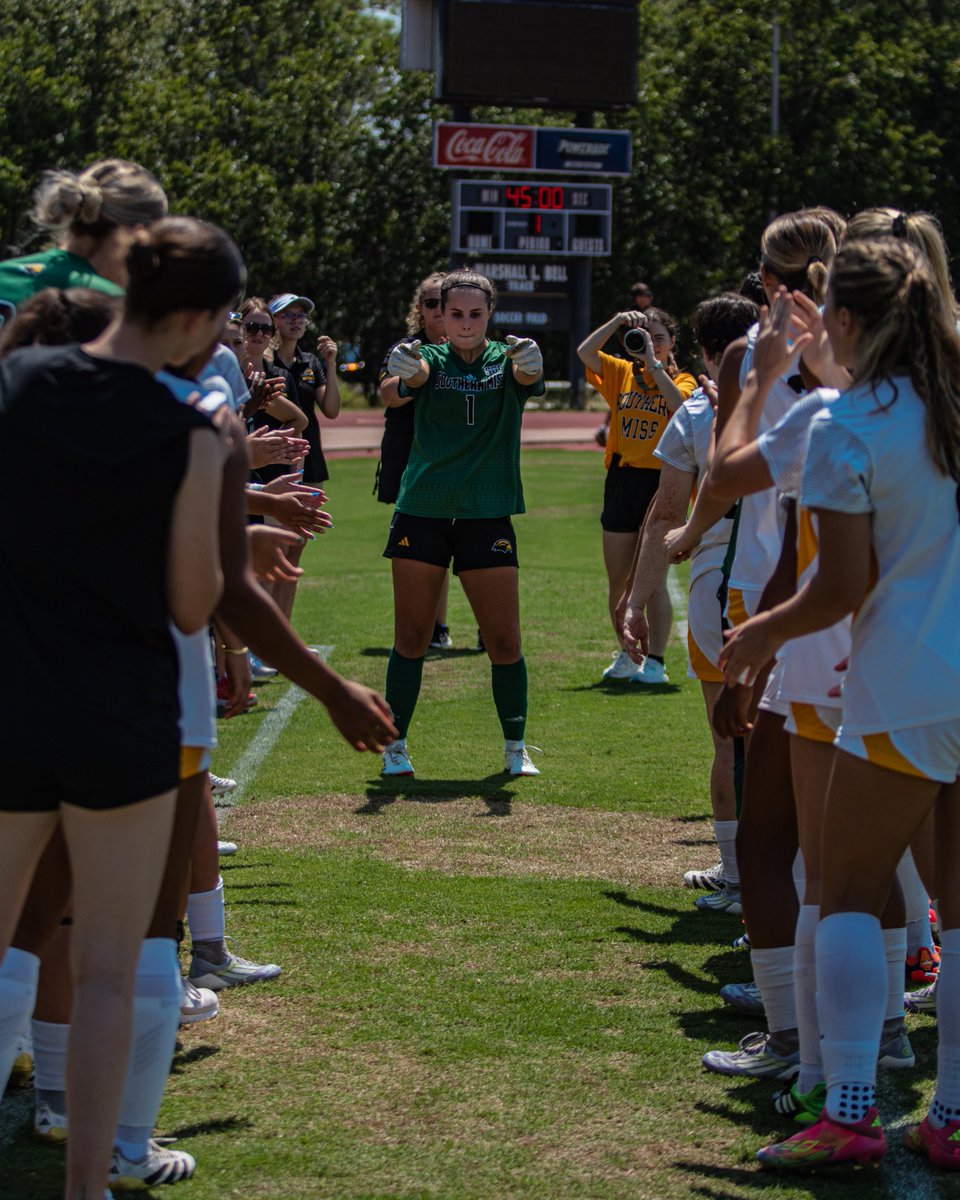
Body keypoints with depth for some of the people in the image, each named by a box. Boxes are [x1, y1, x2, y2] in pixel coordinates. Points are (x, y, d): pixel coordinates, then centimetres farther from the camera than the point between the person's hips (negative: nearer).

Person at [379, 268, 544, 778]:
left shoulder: (504, 360, 2)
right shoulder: (430, 359, 1)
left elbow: (528, 378, -21)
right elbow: (413, 375, -22)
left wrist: (531, 363, -46)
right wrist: (404, 370, -48)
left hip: (487, 516, 0)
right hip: (422, 512, 0)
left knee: (504, 641, -1)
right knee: (411, 638, 1)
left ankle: (515, 748, 13)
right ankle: (395, 746, 12)